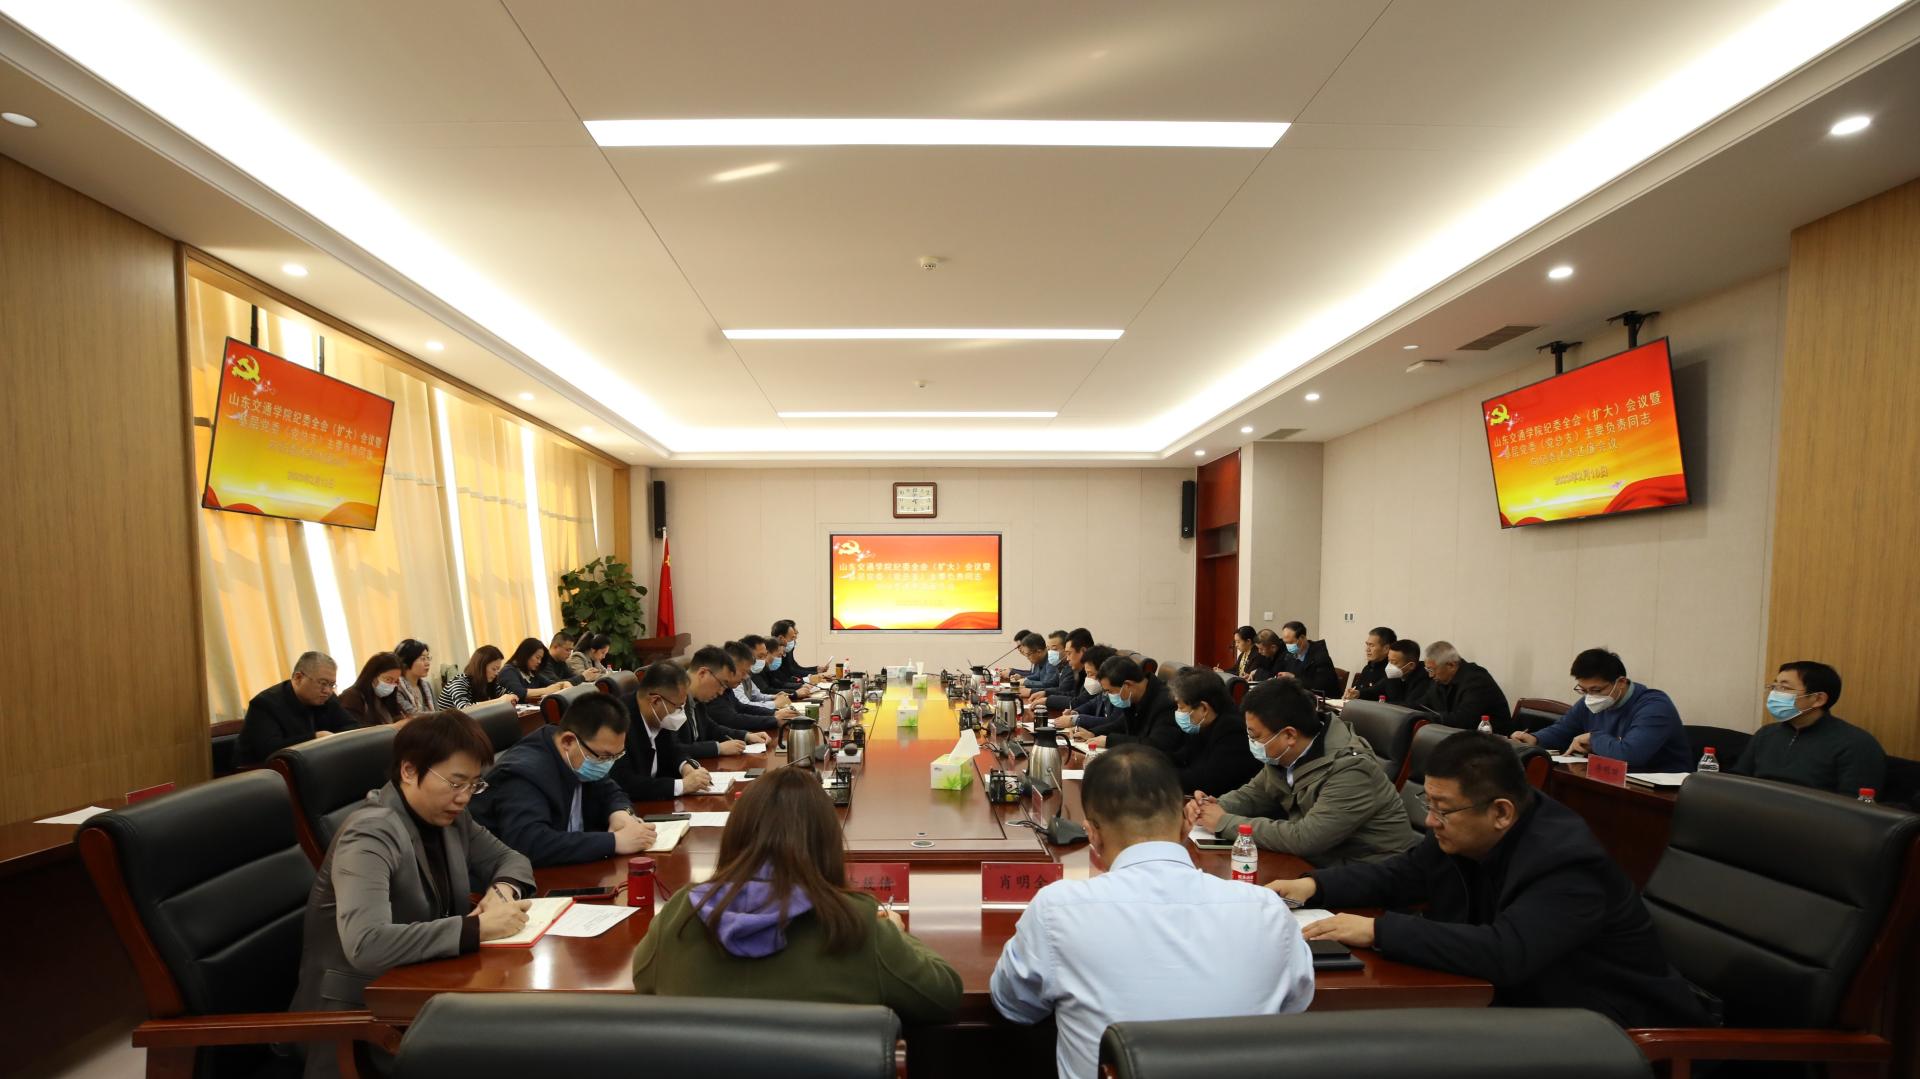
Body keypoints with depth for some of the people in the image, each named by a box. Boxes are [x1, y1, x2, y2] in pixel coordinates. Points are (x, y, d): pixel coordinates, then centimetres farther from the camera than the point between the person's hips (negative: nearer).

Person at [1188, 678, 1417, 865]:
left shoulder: (1351, 771, -28)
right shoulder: (1289, 754, -4)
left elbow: (1304, 838, -32)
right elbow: (1255, 792, 10)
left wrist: (1225, 822, -25)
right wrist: (1216, 807, -12)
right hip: (1324, 863, 7)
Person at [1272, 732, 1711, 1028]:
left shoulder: (1566, 864, -29)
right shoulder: (1462, 831, -7)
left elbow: (1502, 953, -41)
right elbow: (1402, 873, 5)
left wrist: (1377, 931, -40)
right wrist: (1314, 885, -10)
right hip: (1522, 999, 7)